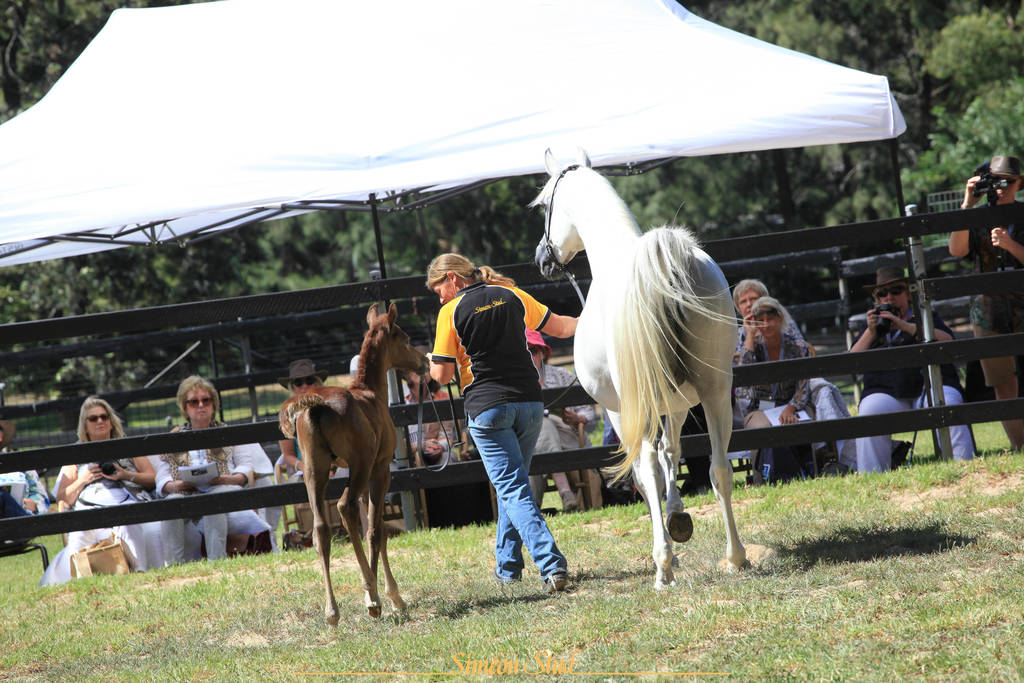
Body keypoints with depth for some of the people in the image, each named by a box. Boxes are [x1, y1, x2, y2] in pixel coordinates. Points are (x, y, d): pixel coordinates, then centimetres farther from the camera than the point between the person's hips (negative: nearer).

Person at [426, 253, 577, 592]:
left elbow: (443, 374, -5)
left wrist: (429, 362, 16)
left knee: (513, 490, -8)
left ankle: (551, 563, -24)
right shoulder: (512, 296, 10)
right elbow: (558, 326, 21)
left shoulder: (452, 312, -4)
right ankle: (507, 564, 25)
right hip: (530, 403, 5)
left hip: (487, 408, -5)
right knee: (513, 484, 20)